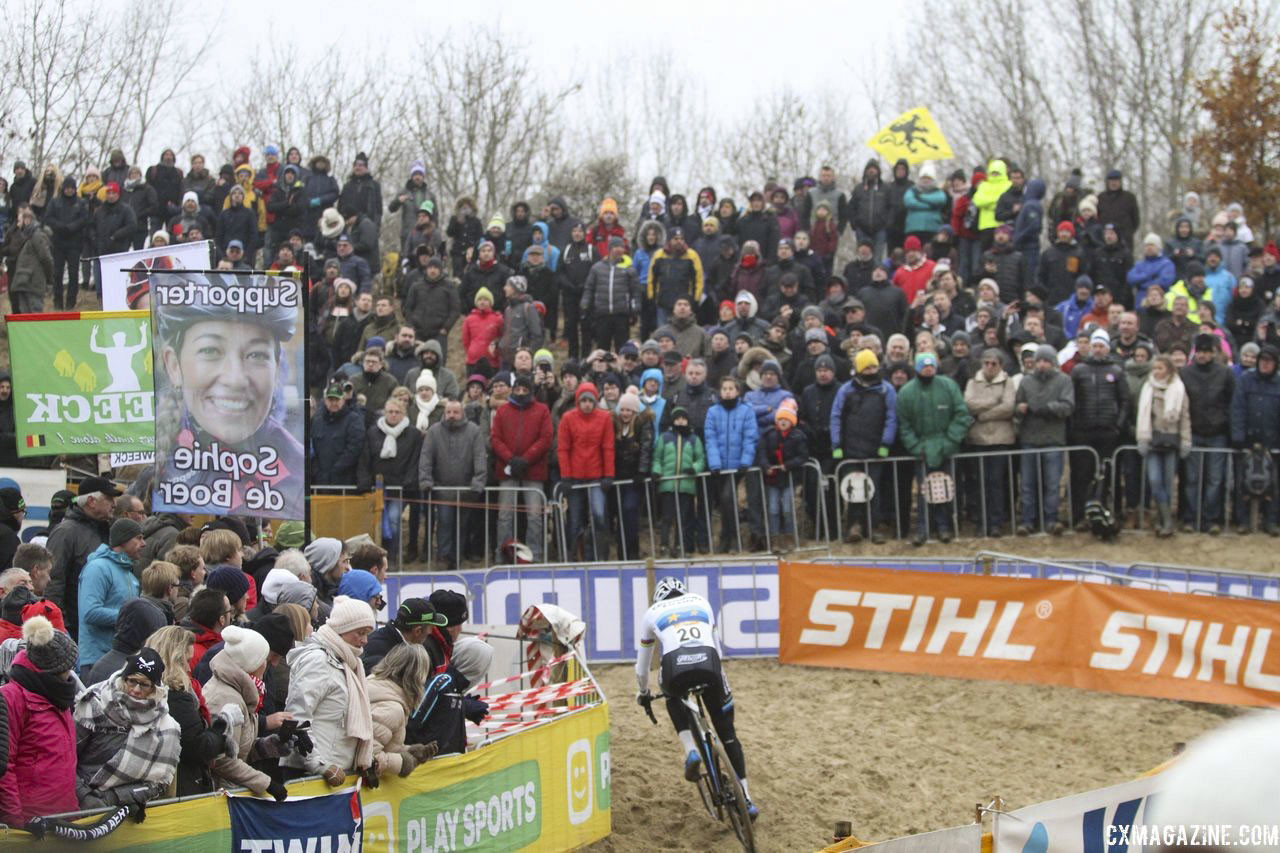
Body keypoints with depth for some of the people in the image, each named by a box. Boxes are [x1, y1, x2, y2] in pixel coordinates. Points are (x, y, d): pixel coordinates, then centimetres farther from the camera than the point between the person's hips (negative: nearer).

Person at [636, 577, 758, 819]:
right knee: (727, 733, 18)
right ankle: (746, 800, 16)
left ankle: (690, 751, 13)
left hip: (675, 666, -1)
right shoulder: (701, 602, 33)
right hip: (708, 664, 1)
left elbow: (642, 665, 37)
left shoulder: (652, 613, 29)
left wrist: (643, 693, 54)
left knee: (673, 697, 37)